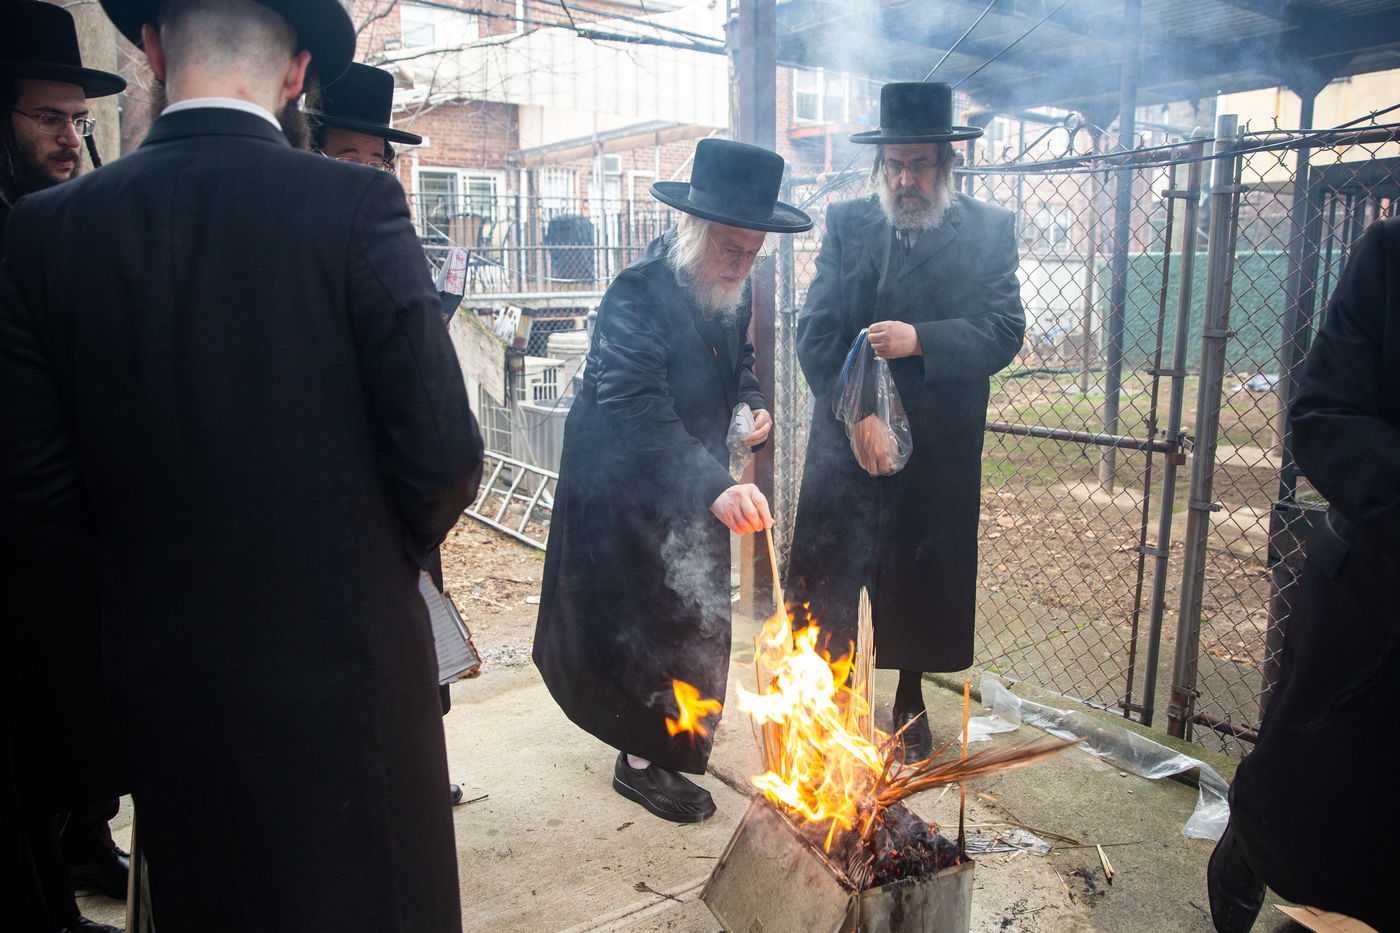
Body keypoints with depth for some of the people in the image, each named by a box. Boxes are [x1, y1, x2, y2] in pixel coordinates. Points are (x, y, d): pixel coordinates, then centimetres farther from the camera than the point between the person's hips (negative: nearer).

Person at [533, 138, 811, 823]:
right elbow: (636, 409, -39)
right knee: (642, 619, 2)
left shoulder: (731, 291, -2)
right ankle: (640, 760, 22)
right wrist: (715, 487, -51)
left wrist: (753, 407, -5)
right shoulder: (637, 296, -28)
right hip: (625, 484, -8)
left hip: (694, 482, 8)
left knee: (690, 610, 22)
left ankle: (669, 733, 45)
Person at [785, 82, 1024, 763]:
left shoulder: (989, 230, 1)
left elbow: (1004, 332, -6)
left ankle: (909, 700, 34)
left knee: (923, 576, 13)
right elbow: (814, 330, -4)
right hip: (846, 440, 1)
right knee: (831, 576, 8)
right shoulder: (846, 223, 4)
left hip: (937, 450, 0)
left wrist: (921, 340, -22)